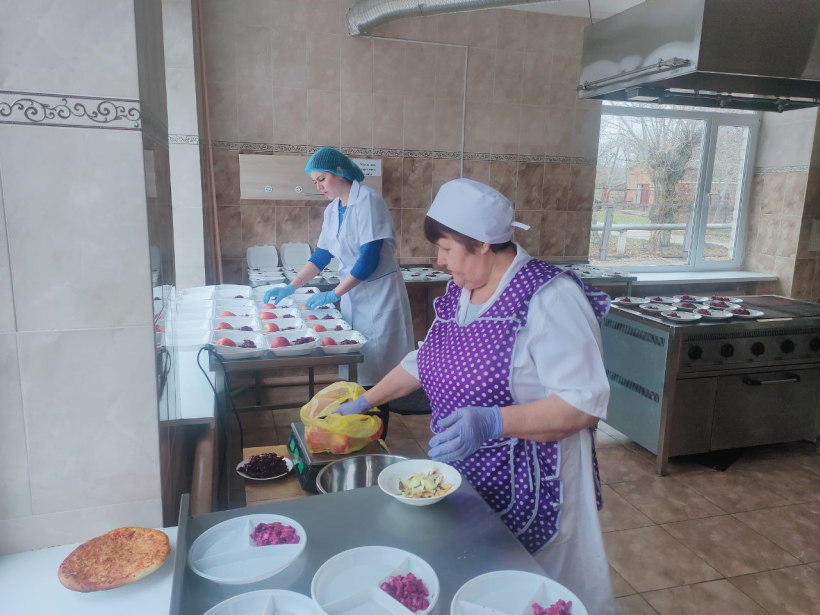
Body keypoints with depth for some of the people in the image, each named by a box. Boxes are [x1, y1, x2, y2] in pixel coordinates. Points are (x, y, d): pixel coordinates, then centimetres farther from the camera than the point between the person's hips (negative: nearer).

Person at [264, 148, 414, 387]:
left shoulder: (368, 201, -16)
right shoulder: (332, 210, 7)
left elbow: (369, 260, -21)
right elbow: (321, 256, 13)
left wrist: (333, 294, -19)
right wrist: (291, 288, 4)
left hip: (379, 293, -7)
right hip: (352, 294, 7)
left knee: (378, 365, -1)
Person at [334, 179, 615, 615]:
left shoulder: (551, 298, -20)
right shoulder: (459, 292, 4)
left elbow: (586, 403, -23)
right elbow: (427, 359, 17)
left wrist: (492, 421, -34)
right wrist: (366, 401, 17)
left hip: (528, 489, -6)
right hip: (462, 477, 7)